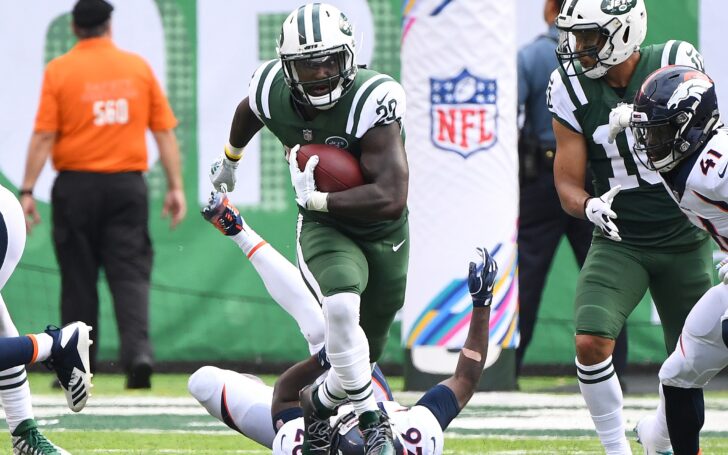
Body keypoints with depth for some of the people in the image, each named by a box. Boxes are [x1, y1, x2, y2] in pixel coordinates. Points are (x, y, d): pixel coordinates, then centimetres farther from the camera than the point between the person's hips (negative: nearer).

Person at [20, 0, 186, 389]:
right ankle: (138, 351, -22)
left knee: (78, 278, 7)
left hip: (76, 185, -1)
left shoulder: (59, 71, -3)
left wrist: (27, 191, -7)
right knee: (130, 273, -1)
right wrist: (175, 187, 6)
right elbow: (164, 131, 3)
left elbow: (43, 136, -8)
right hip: (127, 185, 1)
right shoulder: (138, 67, 4)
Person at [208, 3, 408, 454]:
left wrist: (315, 197, -31)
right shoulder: (273, 92, -17)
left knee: (365, 352, 14)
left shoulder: (371, 100, -32)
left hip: (384, 233, -1)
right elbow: (248, 110, 13)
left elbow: (391, 198, -39)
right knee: (341, 306, -32)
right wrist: (230, 158, 31)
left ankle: (322, 404, 47)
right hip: (324, 231, 1)